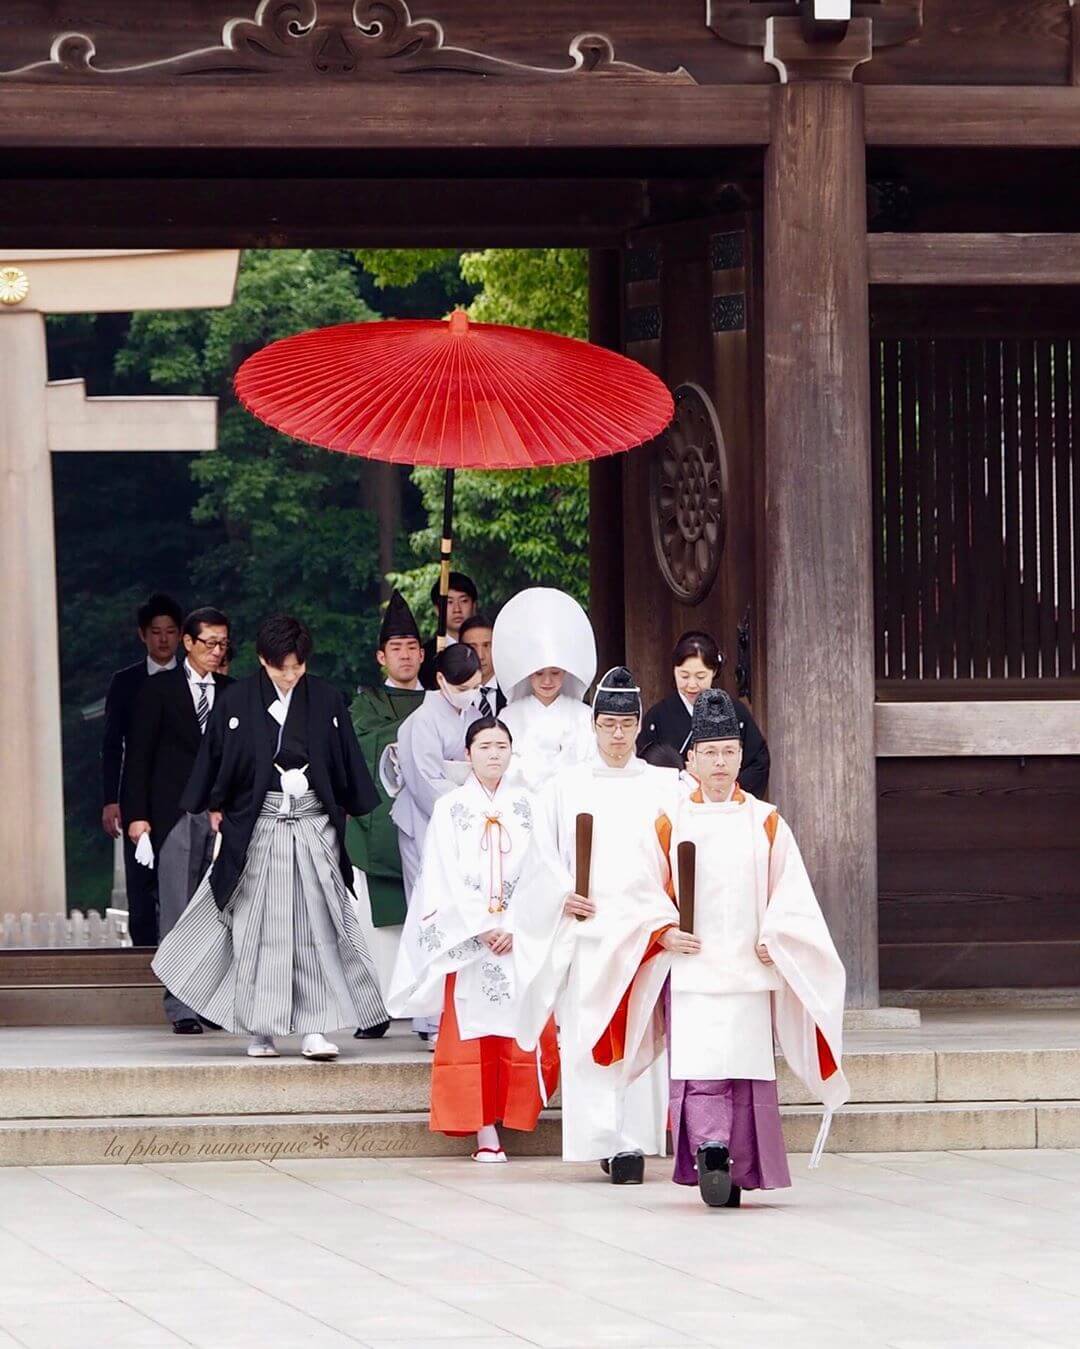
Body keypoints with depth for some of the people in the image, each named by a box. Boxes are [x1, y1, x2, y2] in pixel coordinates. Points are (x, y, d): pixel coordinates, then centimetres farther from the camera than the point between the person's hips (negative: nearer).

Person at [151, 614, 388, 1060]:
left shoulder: (326, 700, 3)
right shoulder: (237, 702, -2)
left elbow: (347, 761, 10)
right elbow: (216, 759, 6)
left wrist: (344, 811, 10)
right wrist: (216, 809, 5)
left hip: (314, 825, 1)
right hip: (257, 826, -1)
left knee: (316, 925, -3)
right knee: (258, 927, 1)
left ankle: (314, 1028, -2)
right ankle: (260, 1030, 8)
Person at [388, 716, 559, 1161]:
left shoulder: (526, 806, 10)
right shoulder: (450, 808, 5)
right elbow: (446, 878, -1)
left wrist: (516, 927, -8)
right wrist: (483, 928, -9)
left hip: (522, 936, 2)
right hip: (466, 937, -2)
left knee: (522, 1035, -5)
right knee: (471, 1033, -6)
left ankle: (510, 1115, 4)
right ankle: (484, 1132, -8)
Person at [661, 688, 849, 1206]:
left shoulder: (766, 823, 8)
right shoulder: (672, 822, 6)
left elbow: (790, 892, 8)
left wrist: (773, 940, -6)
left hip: (749, 970, 1)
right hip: (692, 968, -1)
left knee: (747, 1070, 0)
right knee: (699, 1067, -15)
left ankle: (738, 1173, 6)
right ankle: (710, 1156, -24)